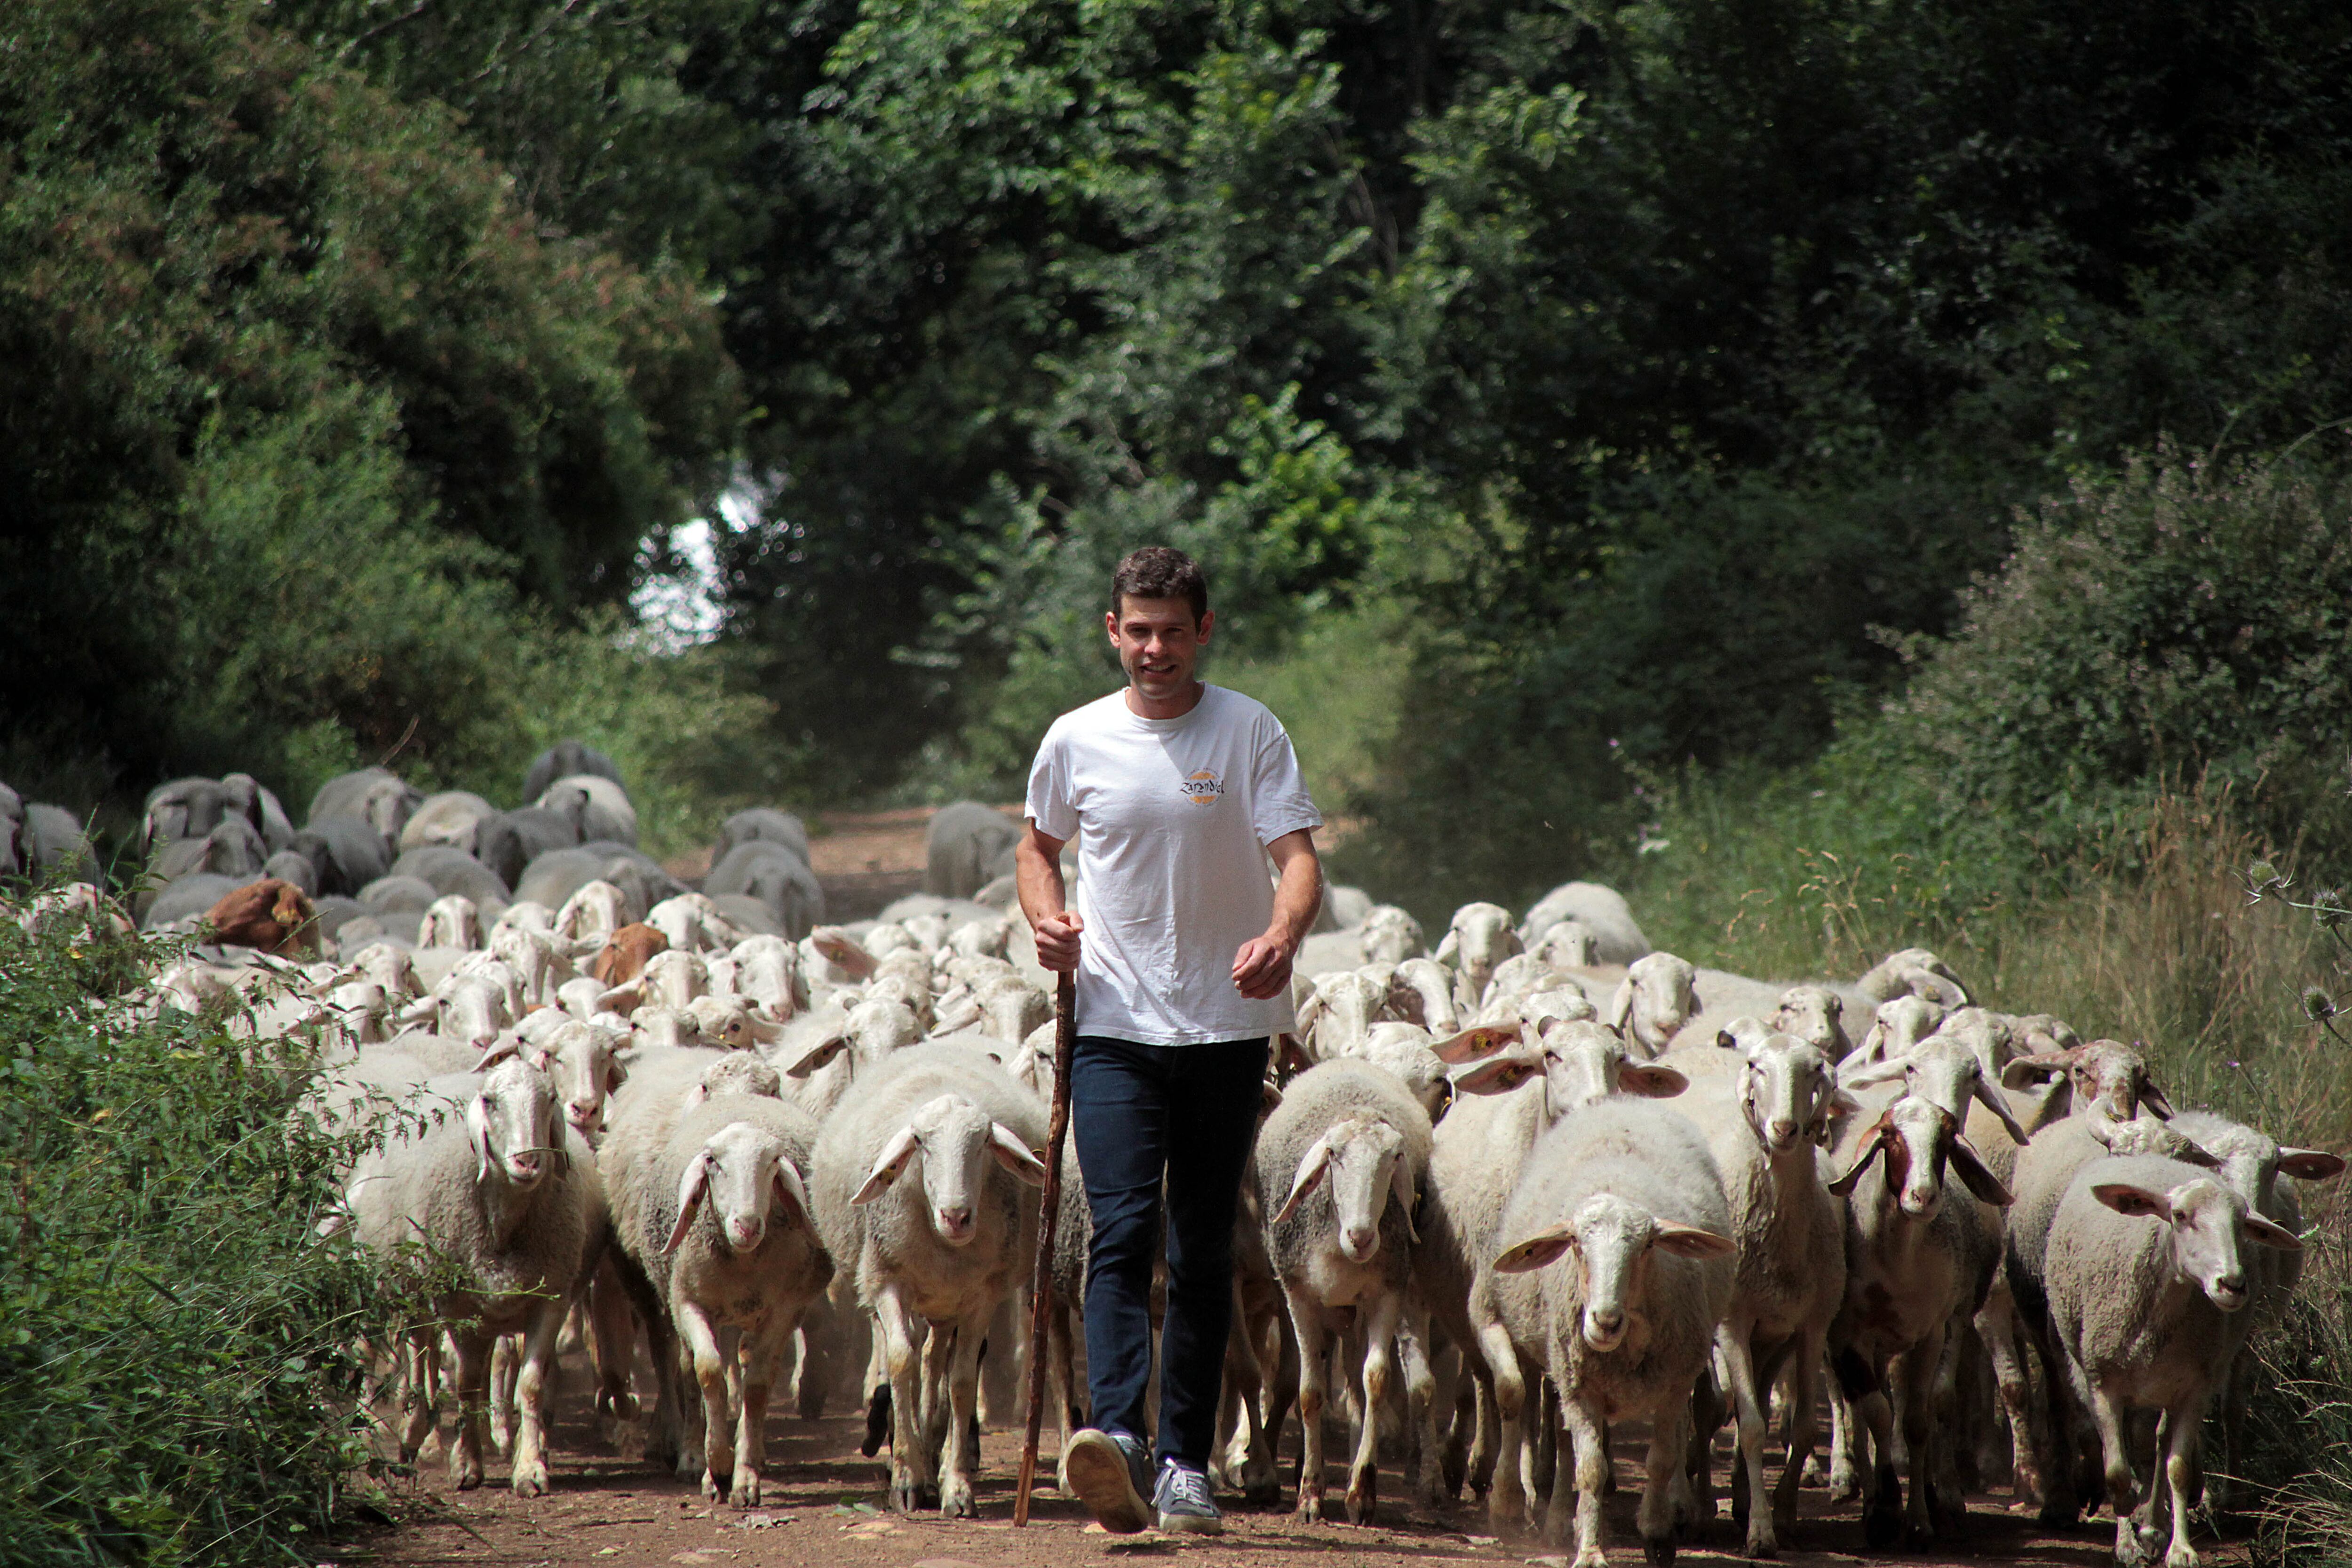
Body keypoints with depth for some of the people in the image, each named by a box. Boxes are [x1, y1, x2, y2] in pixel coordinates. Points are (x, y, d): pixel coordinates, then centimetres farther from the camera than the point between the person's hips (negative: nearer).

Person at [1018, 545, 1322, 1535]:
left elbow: (1297, 857, -9)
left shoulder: (1250, 733, -2)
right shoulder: (1076, 742, 4)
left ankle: (1186, 1465, 12)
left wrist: (1282, 936, -30)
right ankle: (1119, 1440, -30)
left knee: (1204, 1255, 6)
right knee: (1123, 1232, -15)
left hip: (1227, 1027, 0)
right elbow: (1037, 846, 20)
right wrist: (1046, 916, -1)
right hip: (1116, 1026, 0)